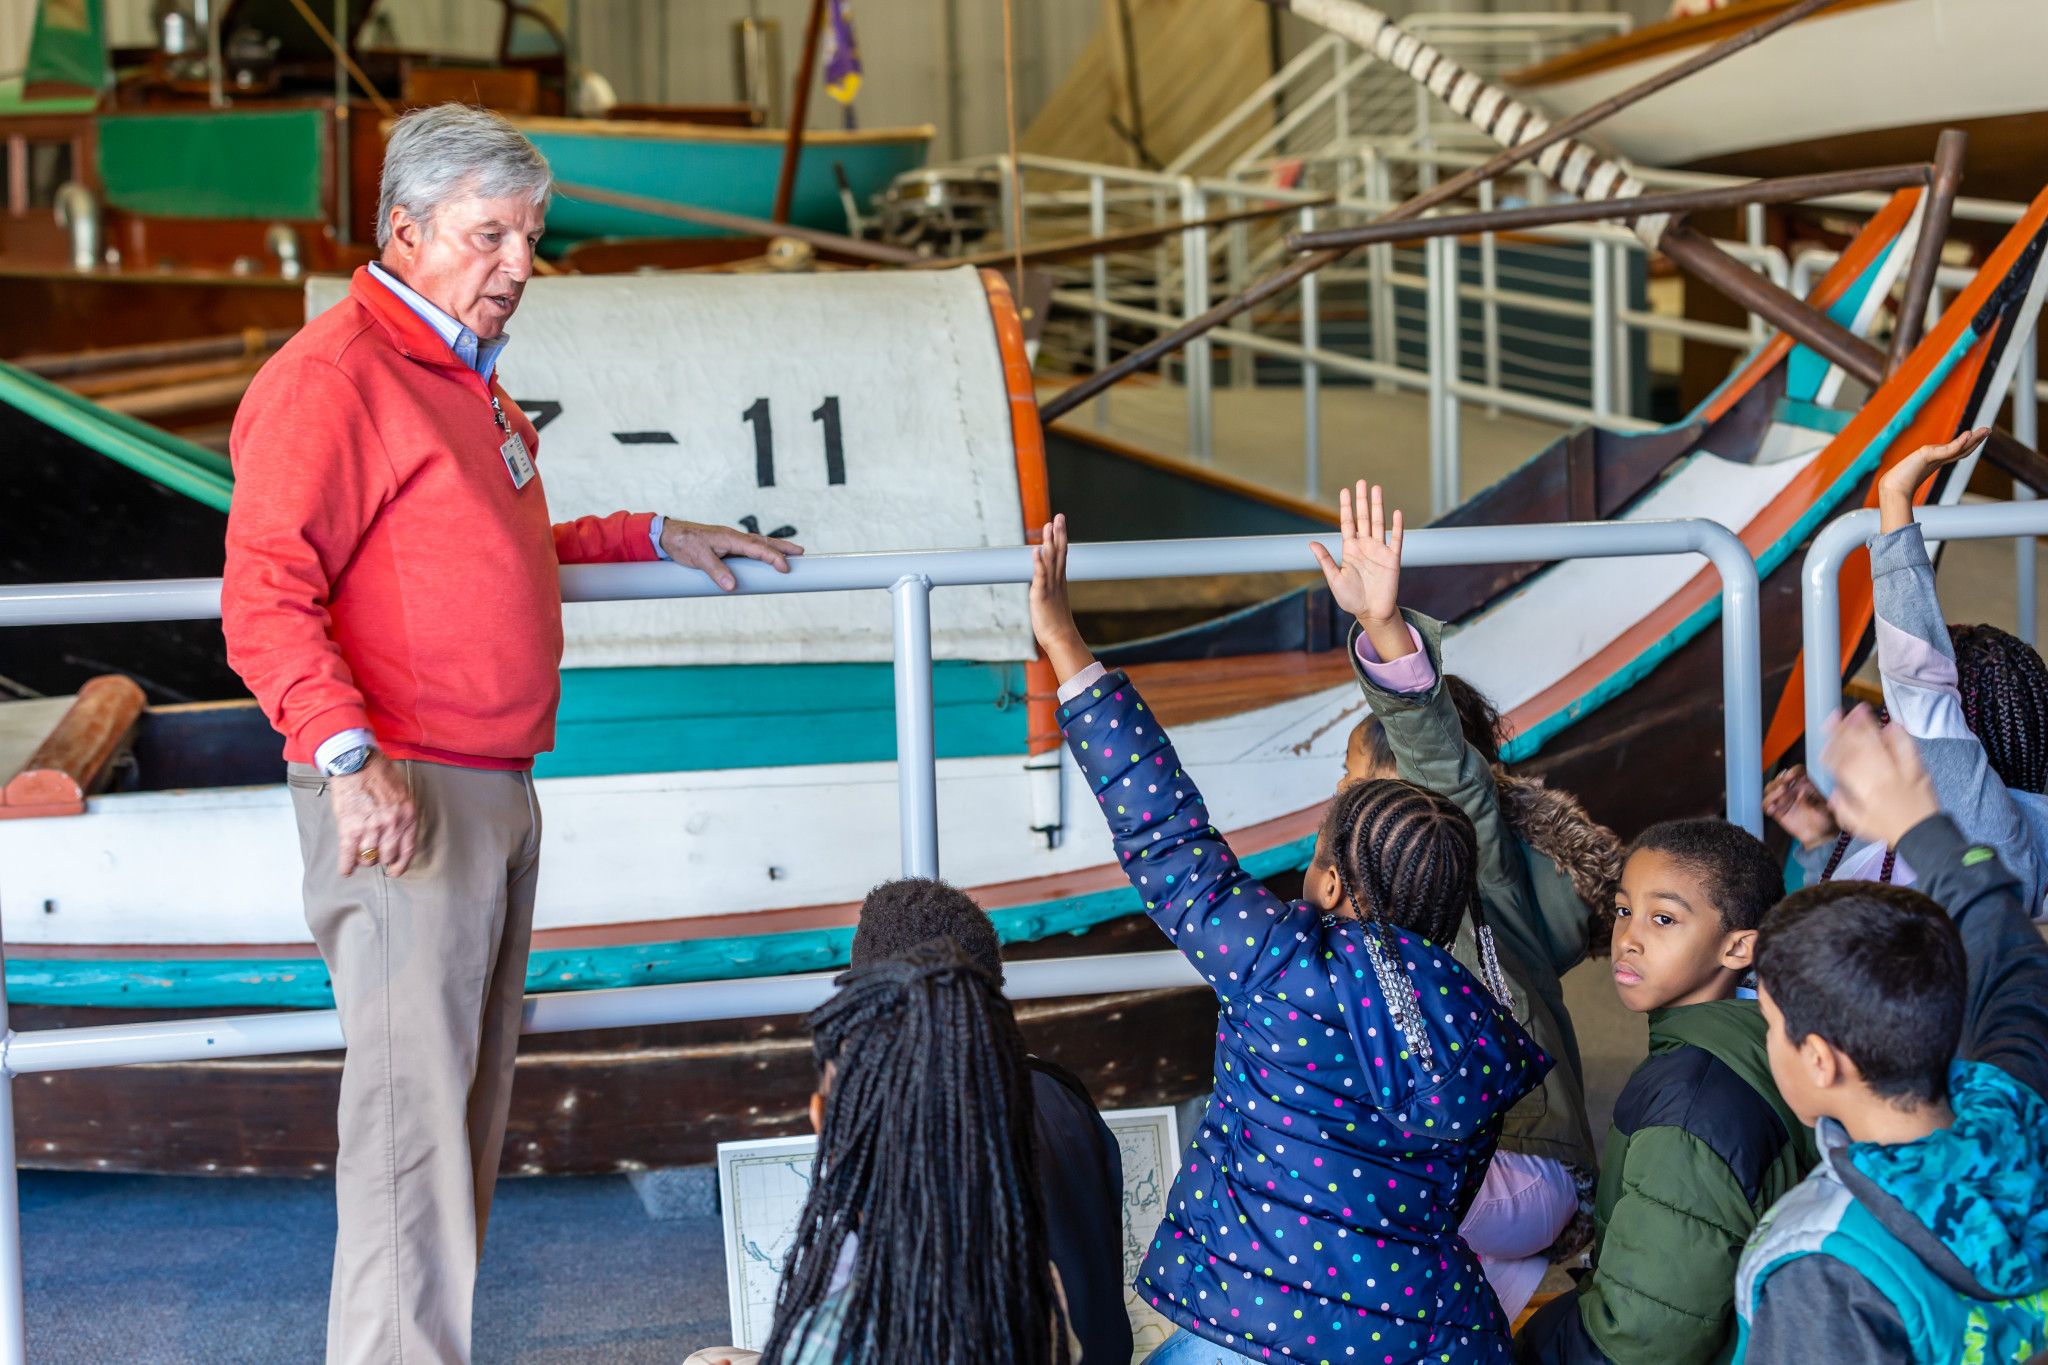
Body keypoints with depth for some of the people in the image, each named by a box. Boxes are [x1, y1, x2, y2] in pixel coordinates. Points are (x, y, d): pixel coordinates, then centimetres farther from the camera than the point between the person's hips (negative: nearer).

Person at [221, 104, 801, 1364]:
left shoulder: (466, 377, 19)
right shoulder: (332, 375, -12)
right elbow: (267, 598, -20)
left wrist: (653, 538, 30)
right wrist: (348, 755, -30)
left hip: (496, 790, 10)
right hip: (401, 801, -10)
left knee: (475, 1100, 13)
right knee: (413, 1101, -10)